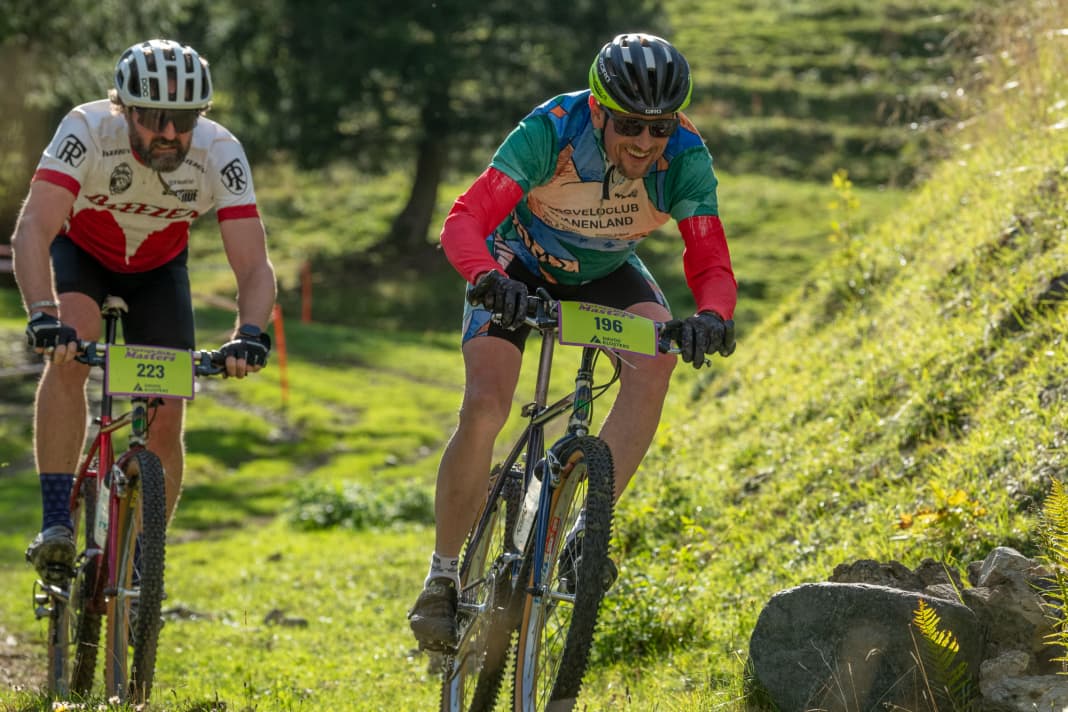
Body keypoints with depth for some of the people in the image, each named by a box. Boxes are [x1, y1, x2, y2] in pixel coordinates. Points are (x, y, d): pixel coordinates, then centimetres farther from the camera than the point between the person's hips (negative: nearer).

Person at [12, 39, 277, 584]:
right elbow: (33, 229, -44)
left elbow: (254, 266, -33)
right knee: (68, 352, -33)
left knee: (165, 423, -8)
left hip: (158, 269, 2)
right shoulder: (87, 130, -35)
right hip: (79, 253, -2)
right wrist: (42, 314, -59)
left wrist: (250, 333, -52)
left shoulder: (219, 154, -30)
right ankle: (55, 525, -29)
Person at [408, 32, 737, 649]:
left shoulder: (685, 157, -27)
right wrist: (487, 278, -62)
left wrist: (712, 316, -53)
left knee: (656, 356, -29)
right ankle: (443, 577, -3)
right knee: (484, 407, -21)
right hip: (522, 262, -2)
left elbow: (712, 266, -30)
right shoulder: (551, 131, -34)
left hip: (606, 271, 2)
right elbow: (465, 222, -42)